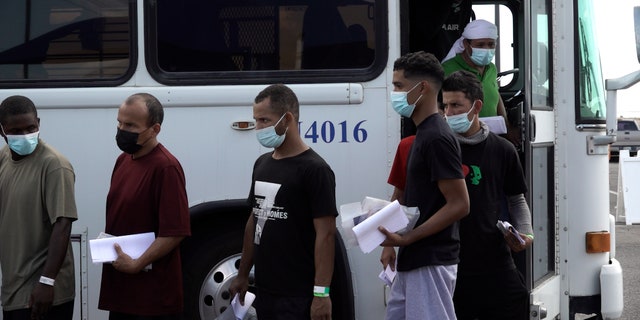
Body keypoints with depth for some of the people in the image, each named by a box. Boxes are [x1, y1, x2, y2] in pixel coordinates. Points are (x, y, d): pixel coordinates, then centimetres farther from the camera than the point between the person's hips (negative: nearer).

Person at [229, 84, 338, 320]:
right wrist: (243, 275, 19)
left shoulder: (313, 170, -11)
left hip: (298, 297, -7)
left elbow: (325, 234, -15)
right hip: (264, 290, 7)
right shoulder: (262, 164, 12)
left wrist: (321, 293, -20)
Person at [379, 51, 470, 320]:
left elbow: (458, 205, -20)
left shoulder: (436, 138, -16)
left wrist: (408, 238, -21)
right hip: (412, 263, 10)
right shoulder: (424, 134, 15)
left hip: (431, 264, -10)